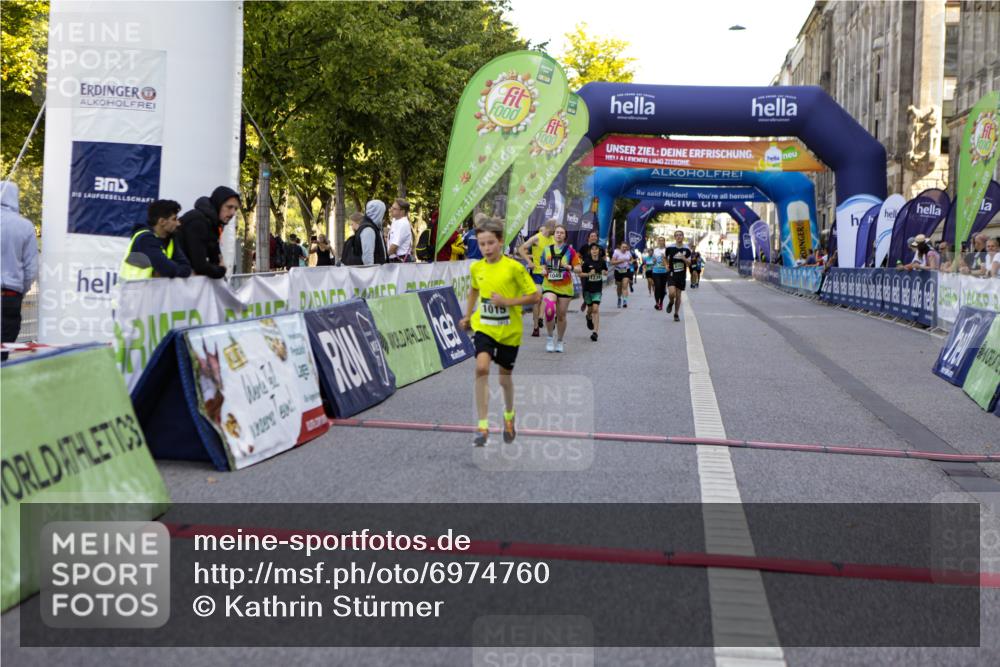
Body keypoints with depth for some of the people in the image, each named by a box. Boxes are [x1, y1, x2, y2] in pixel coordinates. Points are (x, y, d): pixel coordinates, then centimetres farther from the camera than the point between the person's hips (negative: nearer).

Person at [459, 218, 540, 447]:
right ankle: (482, 427, -18)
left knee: (505, 377, 12)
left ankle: (509, 415, 43)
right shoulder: (476, 268, 0)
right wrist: (467, 316, 22)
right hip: (483, 327, 2)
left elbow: (534, 296, -12)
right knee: (481, 367, -22)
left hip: (509, 331, -2)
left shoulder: (513, 267, -13)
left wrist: (507, 302, -21)